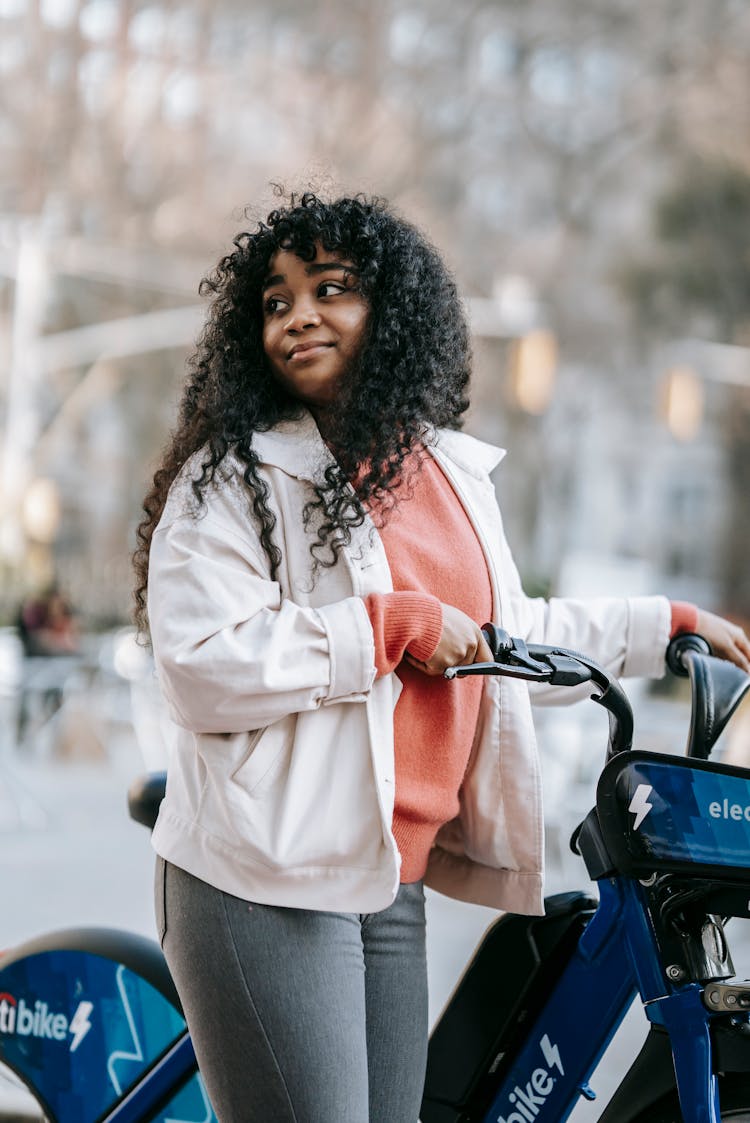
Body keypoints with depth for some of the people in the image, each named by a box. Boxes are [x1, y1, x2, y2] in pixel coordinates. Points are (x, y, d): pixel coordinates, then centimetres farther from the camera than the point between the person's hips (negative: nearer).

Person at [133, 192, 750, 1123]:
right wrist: (394, 626, -16)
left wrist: (666, 626, 32)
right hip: (264, 886, -6)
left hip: (394, 883, 7)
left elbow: (502, 634, 29)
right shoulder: (234, 476, -6)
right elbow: (200, 667, -18)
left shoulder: (452, 469, 15)